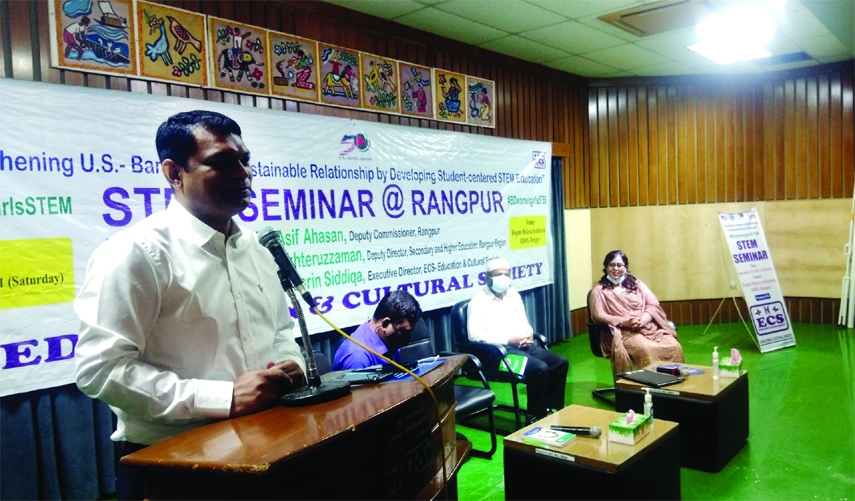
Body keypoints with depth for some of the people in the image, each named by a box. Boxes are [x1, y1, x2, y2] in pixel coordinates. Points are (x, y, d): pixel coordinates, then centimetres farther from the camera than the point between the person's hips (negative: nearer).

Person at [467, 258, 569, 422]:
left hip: (523, 346, 8)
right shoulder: (479, 301, -8)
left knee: (560, 362, -6)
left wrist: (529, 334, -3)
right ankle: (536, 417, -11)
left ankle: (551, 409, 4)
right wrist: (509, 339, -19)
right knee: (540, 368, -26)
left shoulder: (513, 295, 15)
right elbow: (475, 335, -17)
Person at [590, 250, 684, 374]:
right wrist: (623, 322, -17)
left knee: (674, 347, -23)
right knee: (646, 350, -35)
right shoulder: (599, 290, 8)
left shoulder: (636, 283, 19)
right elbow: (598, 315, -3)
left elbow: (653, 305, 12)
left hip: (650, 327, 4)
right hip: (624, 332, -4)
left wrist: (643, 320, -9)